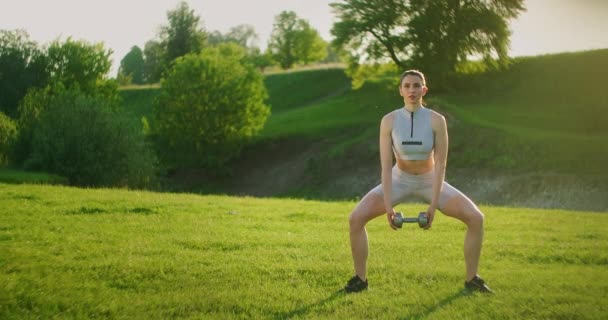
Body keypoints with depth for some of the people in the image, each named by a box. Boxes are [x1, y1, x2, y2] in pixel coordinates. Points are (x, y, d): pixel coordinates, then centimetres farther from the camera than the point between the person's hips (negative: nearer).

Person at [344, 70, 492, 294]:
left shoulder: (437, 120, -22)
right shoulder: (389, 121, -21)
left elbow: (440, 165, -21)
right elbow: (386, 166, -21)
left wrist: (433, 205, -26)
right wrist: (388, 206, -26)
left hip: (430, 181, 0)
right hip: (399, 180, 0)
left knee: (476, 218, -17)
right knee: (356, 218, -20)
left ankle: (472, 279, 1)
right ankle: (360, 278, -2)